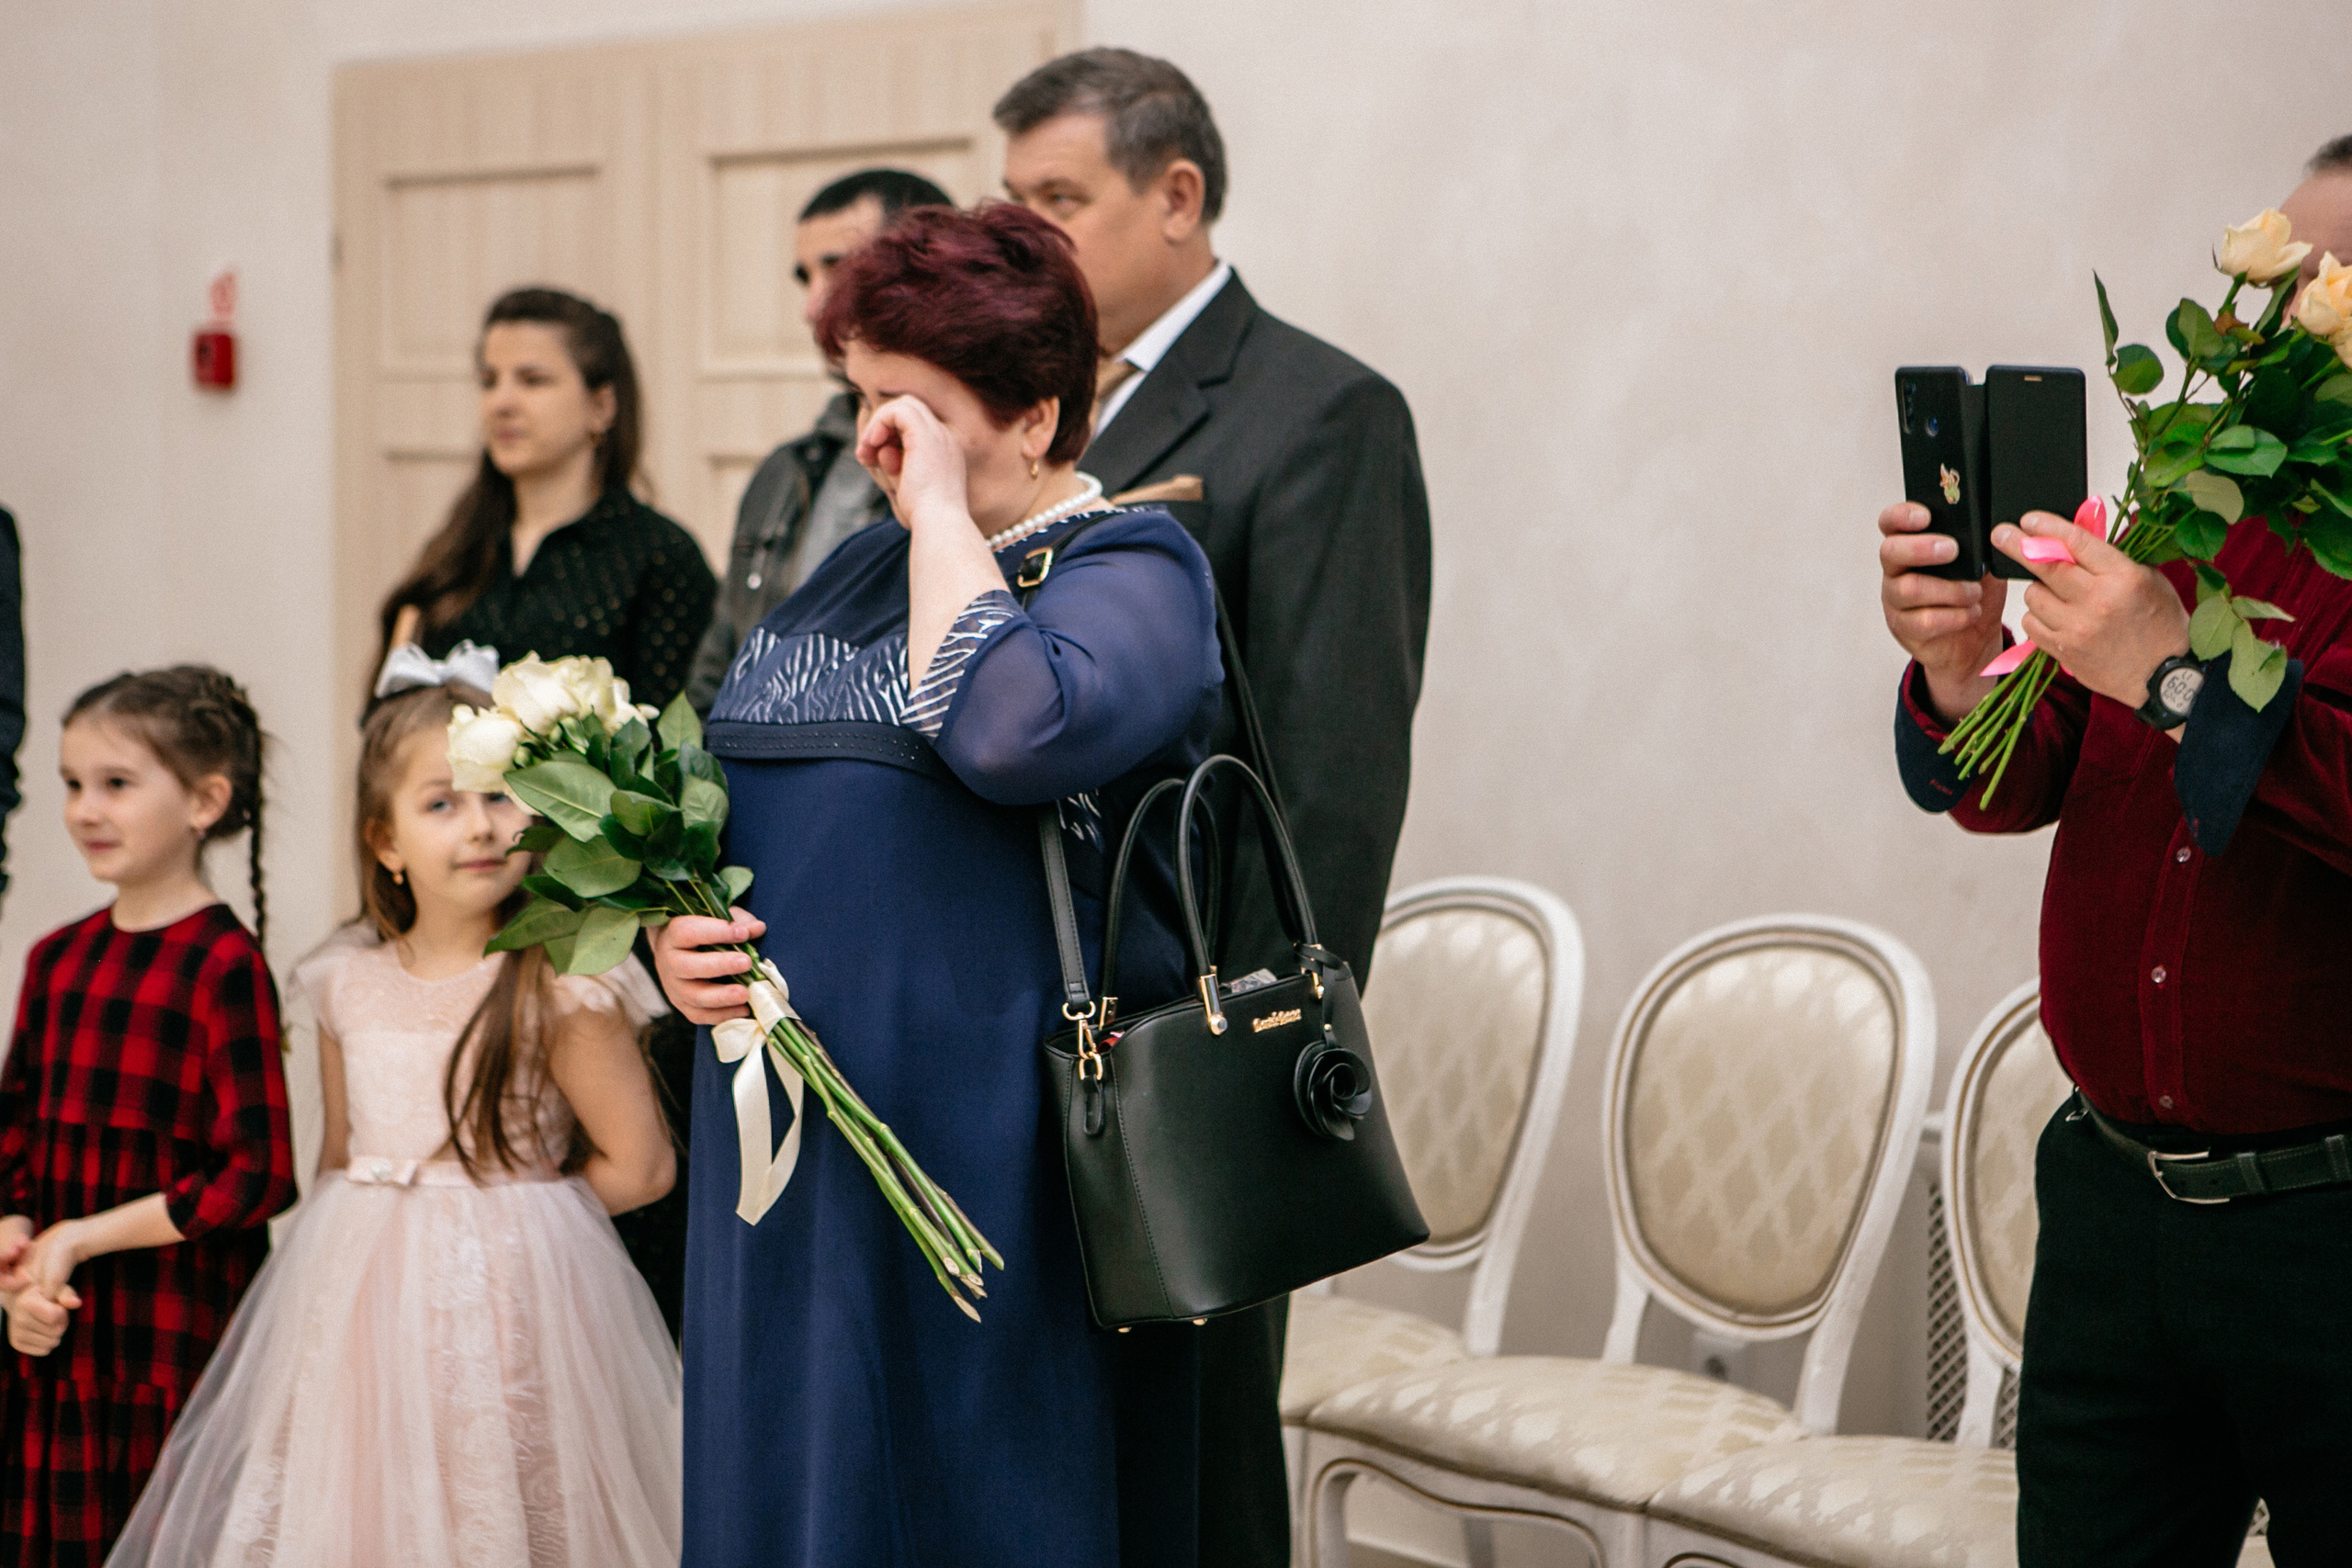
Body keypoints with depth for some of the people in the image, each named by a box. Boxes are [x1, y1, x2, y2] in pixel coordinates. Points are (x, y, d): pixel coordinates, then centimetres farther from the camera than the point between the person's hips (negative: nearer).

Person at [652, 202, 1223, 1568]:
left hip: (982, 1148, -7)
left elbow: (1008, 730, -27)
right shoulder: (858, 571, 18)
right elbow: (718, 787, 23)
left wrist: (943, 514, -15)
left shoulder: (1129, 570, -5)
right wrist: (673, 927, 3)